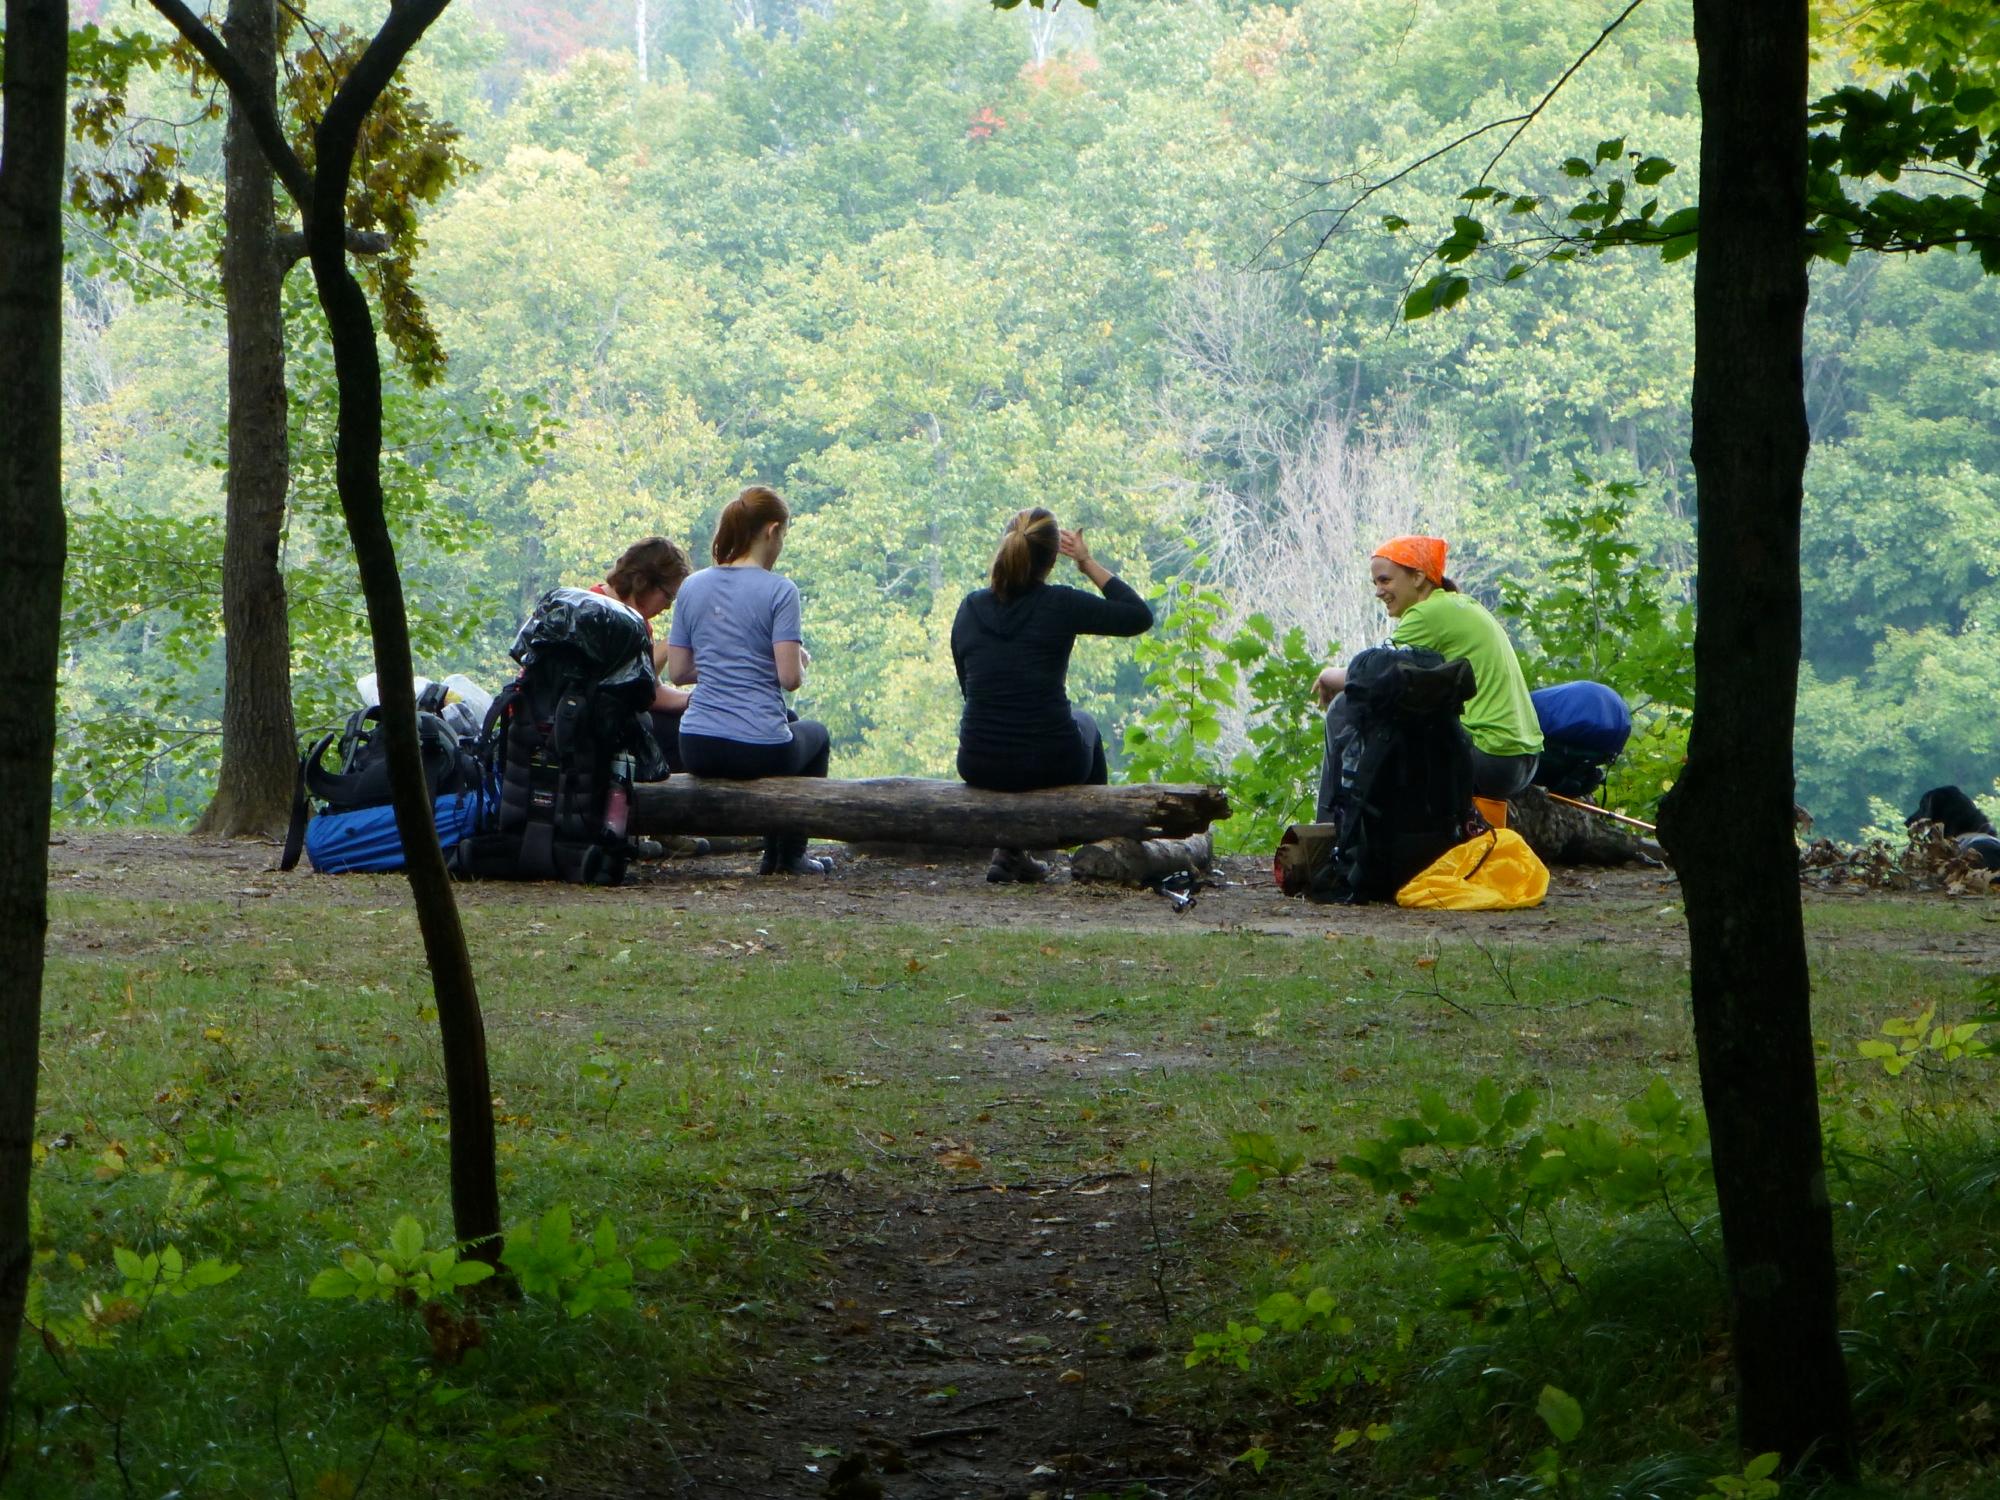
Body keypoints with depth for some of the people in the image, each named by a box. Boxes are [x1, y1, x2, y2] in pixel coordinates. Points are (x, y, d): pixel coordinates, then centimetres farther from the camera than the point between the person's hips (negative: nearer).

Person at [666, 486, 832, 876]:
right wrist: (801, 661, 9)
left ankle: (772, 854, 42)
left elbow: (677, 671, 6)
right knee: (815, 734, 33)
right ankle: (791, 855, 34)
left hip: (697, 752, 5)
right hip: (759, 752, -5)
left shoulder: (692, 587, 5)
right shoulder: (779, 591, -10)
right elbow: (790, 678, -14)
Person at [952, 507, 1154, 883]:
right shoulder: (1059, 605, -10)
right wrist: (1090, 565, 7)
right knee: (1085, 724, 34)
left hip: (978, 767, 3)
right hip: (1050, 763, -3)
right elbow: (1140, 616, 3)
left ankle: (1010, 851, 26)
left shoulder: (970, 607, 2)